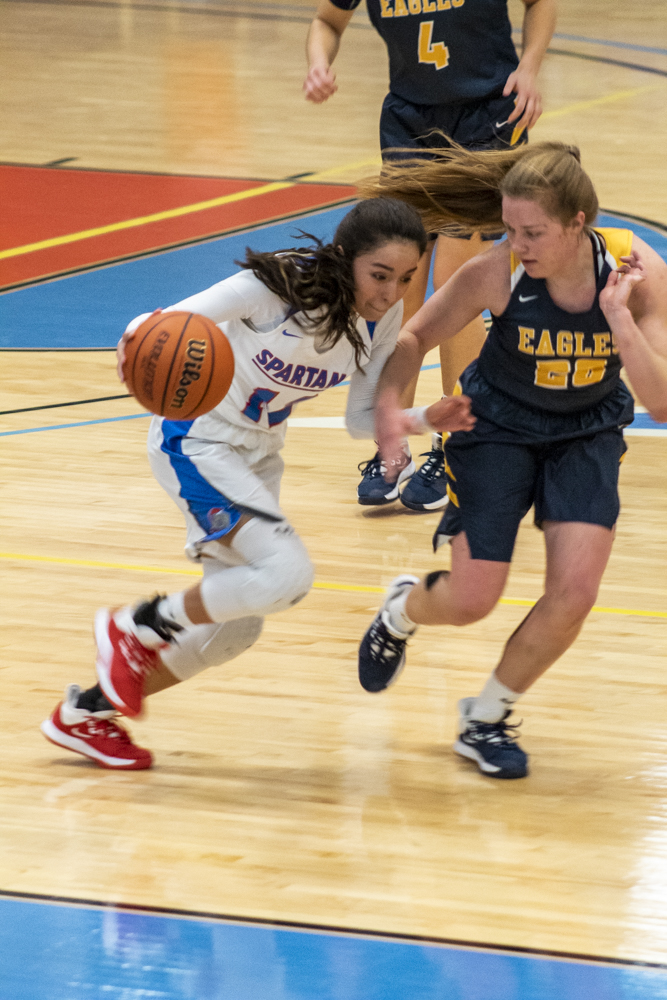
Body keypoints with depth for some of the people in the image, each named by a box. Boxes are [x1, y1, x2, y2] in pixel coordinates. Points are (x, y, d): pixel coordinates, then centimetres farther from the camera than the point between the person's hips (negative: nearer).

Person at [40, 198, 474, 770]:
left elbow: (363, 420, 0)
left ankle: (87, 713, 28)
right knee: (288, 573, -26)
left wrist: (427, 420, -19)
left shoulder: (384, 317, -9)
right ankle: (135, 628, -5)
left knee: (233, 628, 12)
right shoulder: (278, 287, -28)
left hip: (257, 454, 8)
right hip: (197, 439, -8)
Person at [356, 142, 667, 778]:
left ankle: (486, 718, 14)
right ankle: (401, 612, 38)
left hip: (587, 433, 1)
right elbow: (417, 336, -13)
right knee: (470, 601, -1)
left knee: (574, 593, -12)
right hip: (498, 427, -1)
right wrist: (388, 399, -31)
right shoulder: (497, 272, -29)